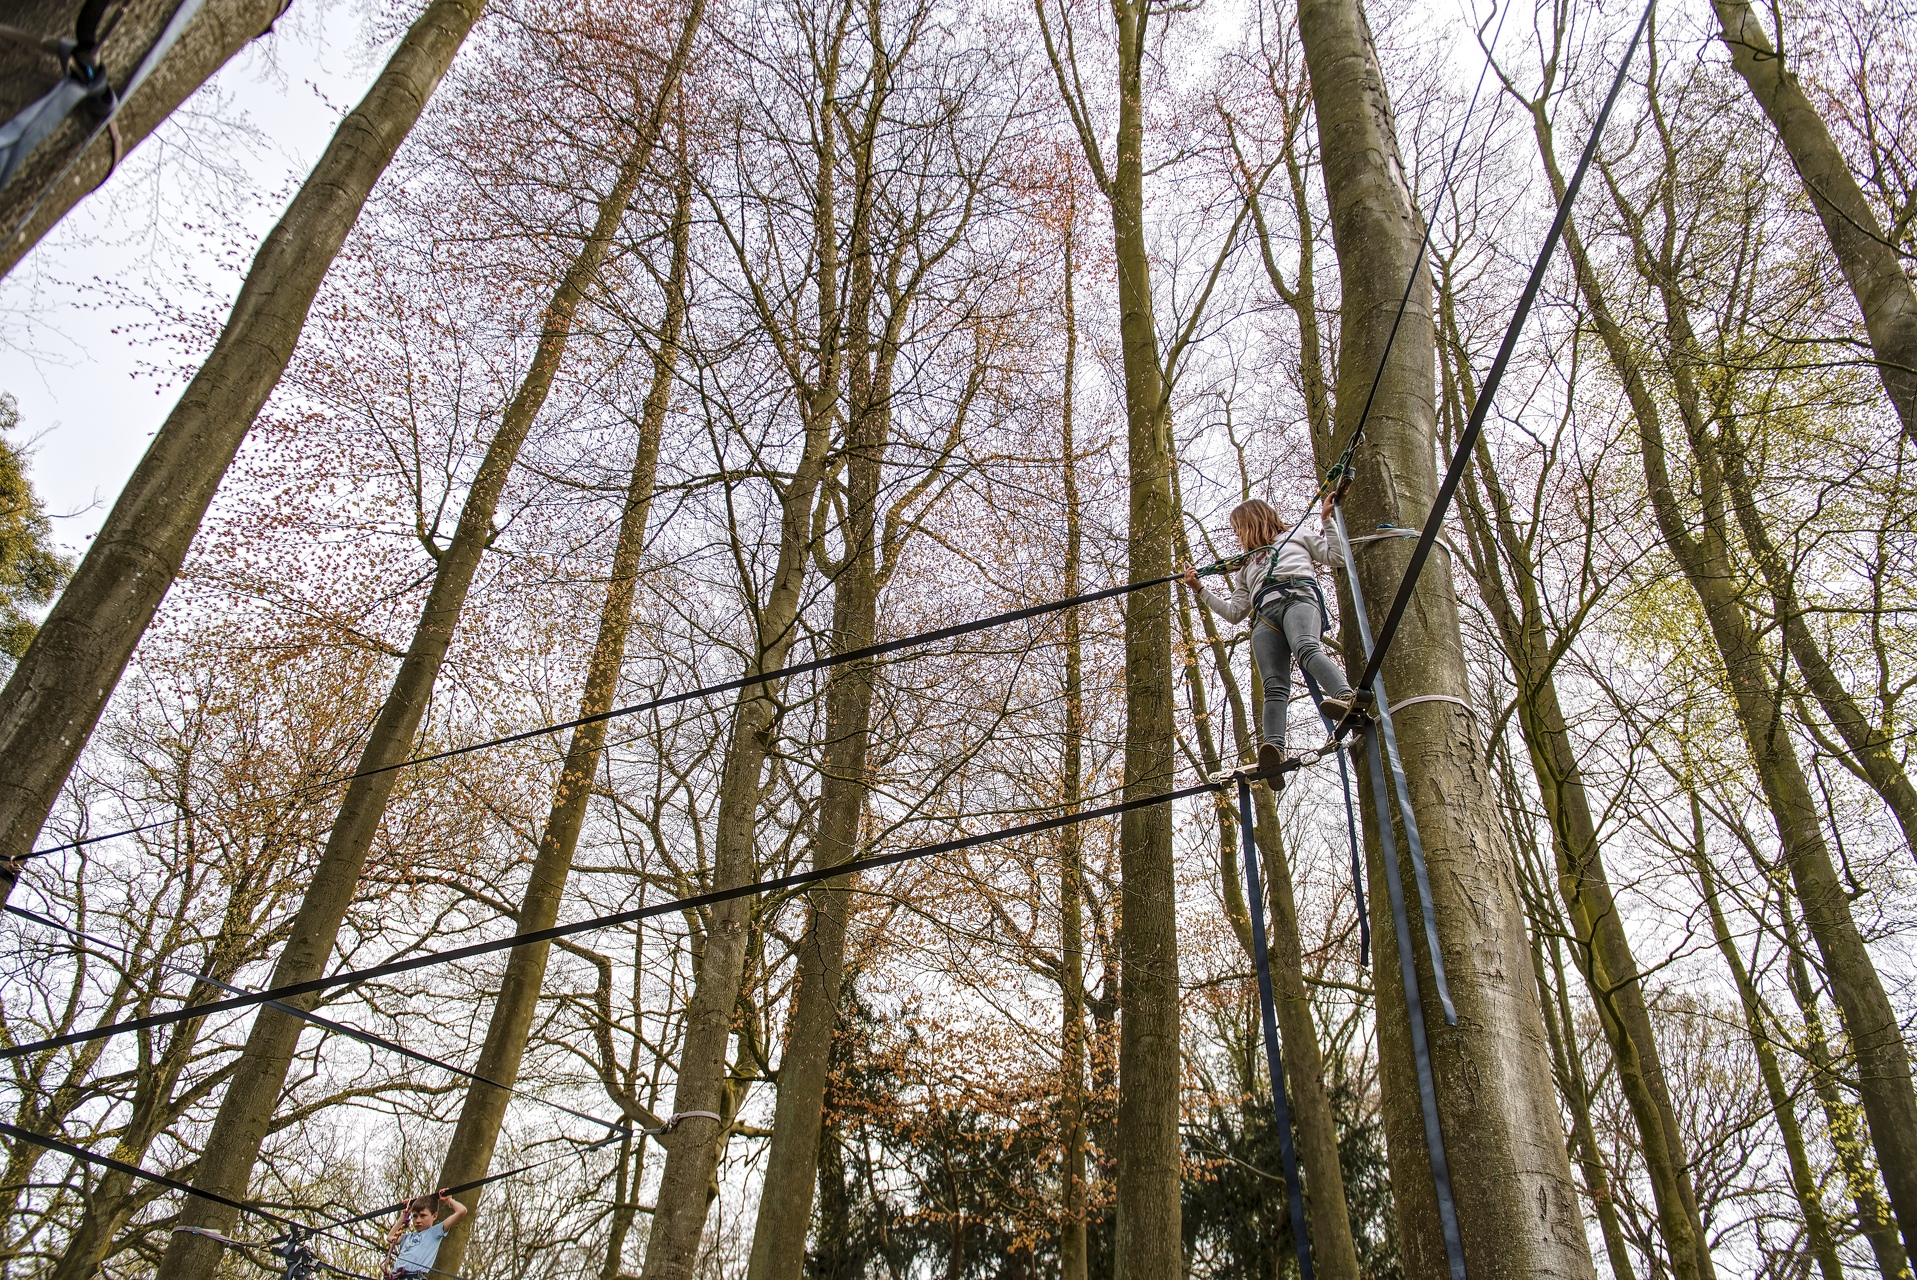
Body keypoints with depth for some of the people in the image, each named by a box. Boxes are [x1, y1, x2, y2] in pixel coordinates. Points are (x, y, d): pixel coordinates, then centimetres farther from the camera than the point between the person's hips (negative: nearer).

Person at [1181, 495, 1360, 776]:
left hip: (1298, 598, -3)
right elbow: (1233, 612, 32)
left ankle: (1345, 695, -62)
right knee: (1274, 686, -23)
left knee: (1306, 648, -39)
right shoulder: (1246, 568, 41)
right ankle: (1273, 746, -46)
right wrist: (1200, 590, 27)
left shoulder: (1297, 538, 31)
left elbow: (1337, 557, 19)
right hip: (1264, 618, 3)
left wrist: (1326, 519, 16)